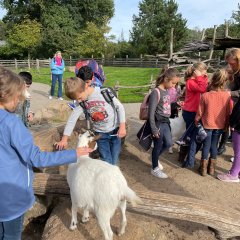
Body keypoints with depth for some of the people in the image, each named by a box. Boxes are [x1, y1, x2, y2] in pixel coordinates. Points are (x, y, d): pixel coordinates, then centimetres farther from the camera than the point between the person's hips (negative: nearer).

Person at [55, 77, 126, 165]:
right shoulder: (81, 103, -8)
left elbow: (119, 107, -10)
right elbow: (72, 119, -4)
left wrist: (122, 127, -13)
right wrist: (64, 139, -5)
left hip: (115, 131, -2)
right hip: (100, 134, 2)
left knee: (114, 161, 8)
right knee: (106, 162, 2)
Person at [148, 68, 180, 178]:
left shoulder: (167, 90, 5)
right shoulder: (156, 92, -20)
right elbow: (151, 112, -21)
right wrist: (154, 129, -20)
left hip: (165, 122, 8)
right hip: (158, 123, -8)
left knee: (168, 143, 18)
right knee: (158, 146, 7)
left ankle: (155, 158, 42)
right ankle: (155, 169, 28)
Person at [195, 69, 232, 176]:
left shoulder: (205, 95, -19)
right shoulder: (227, 95, -14)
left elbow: (200, 112, -10)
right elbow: (229, 112, -3)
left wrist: (196, 122, 8)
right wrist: (226, 125, 11)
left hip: (207, 125, -2)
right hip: (219, 126, 2)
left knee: (206, 145, 12)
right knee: (214, 145, 17)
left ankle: (204, 168, 22)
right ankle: (212, 168, 28)